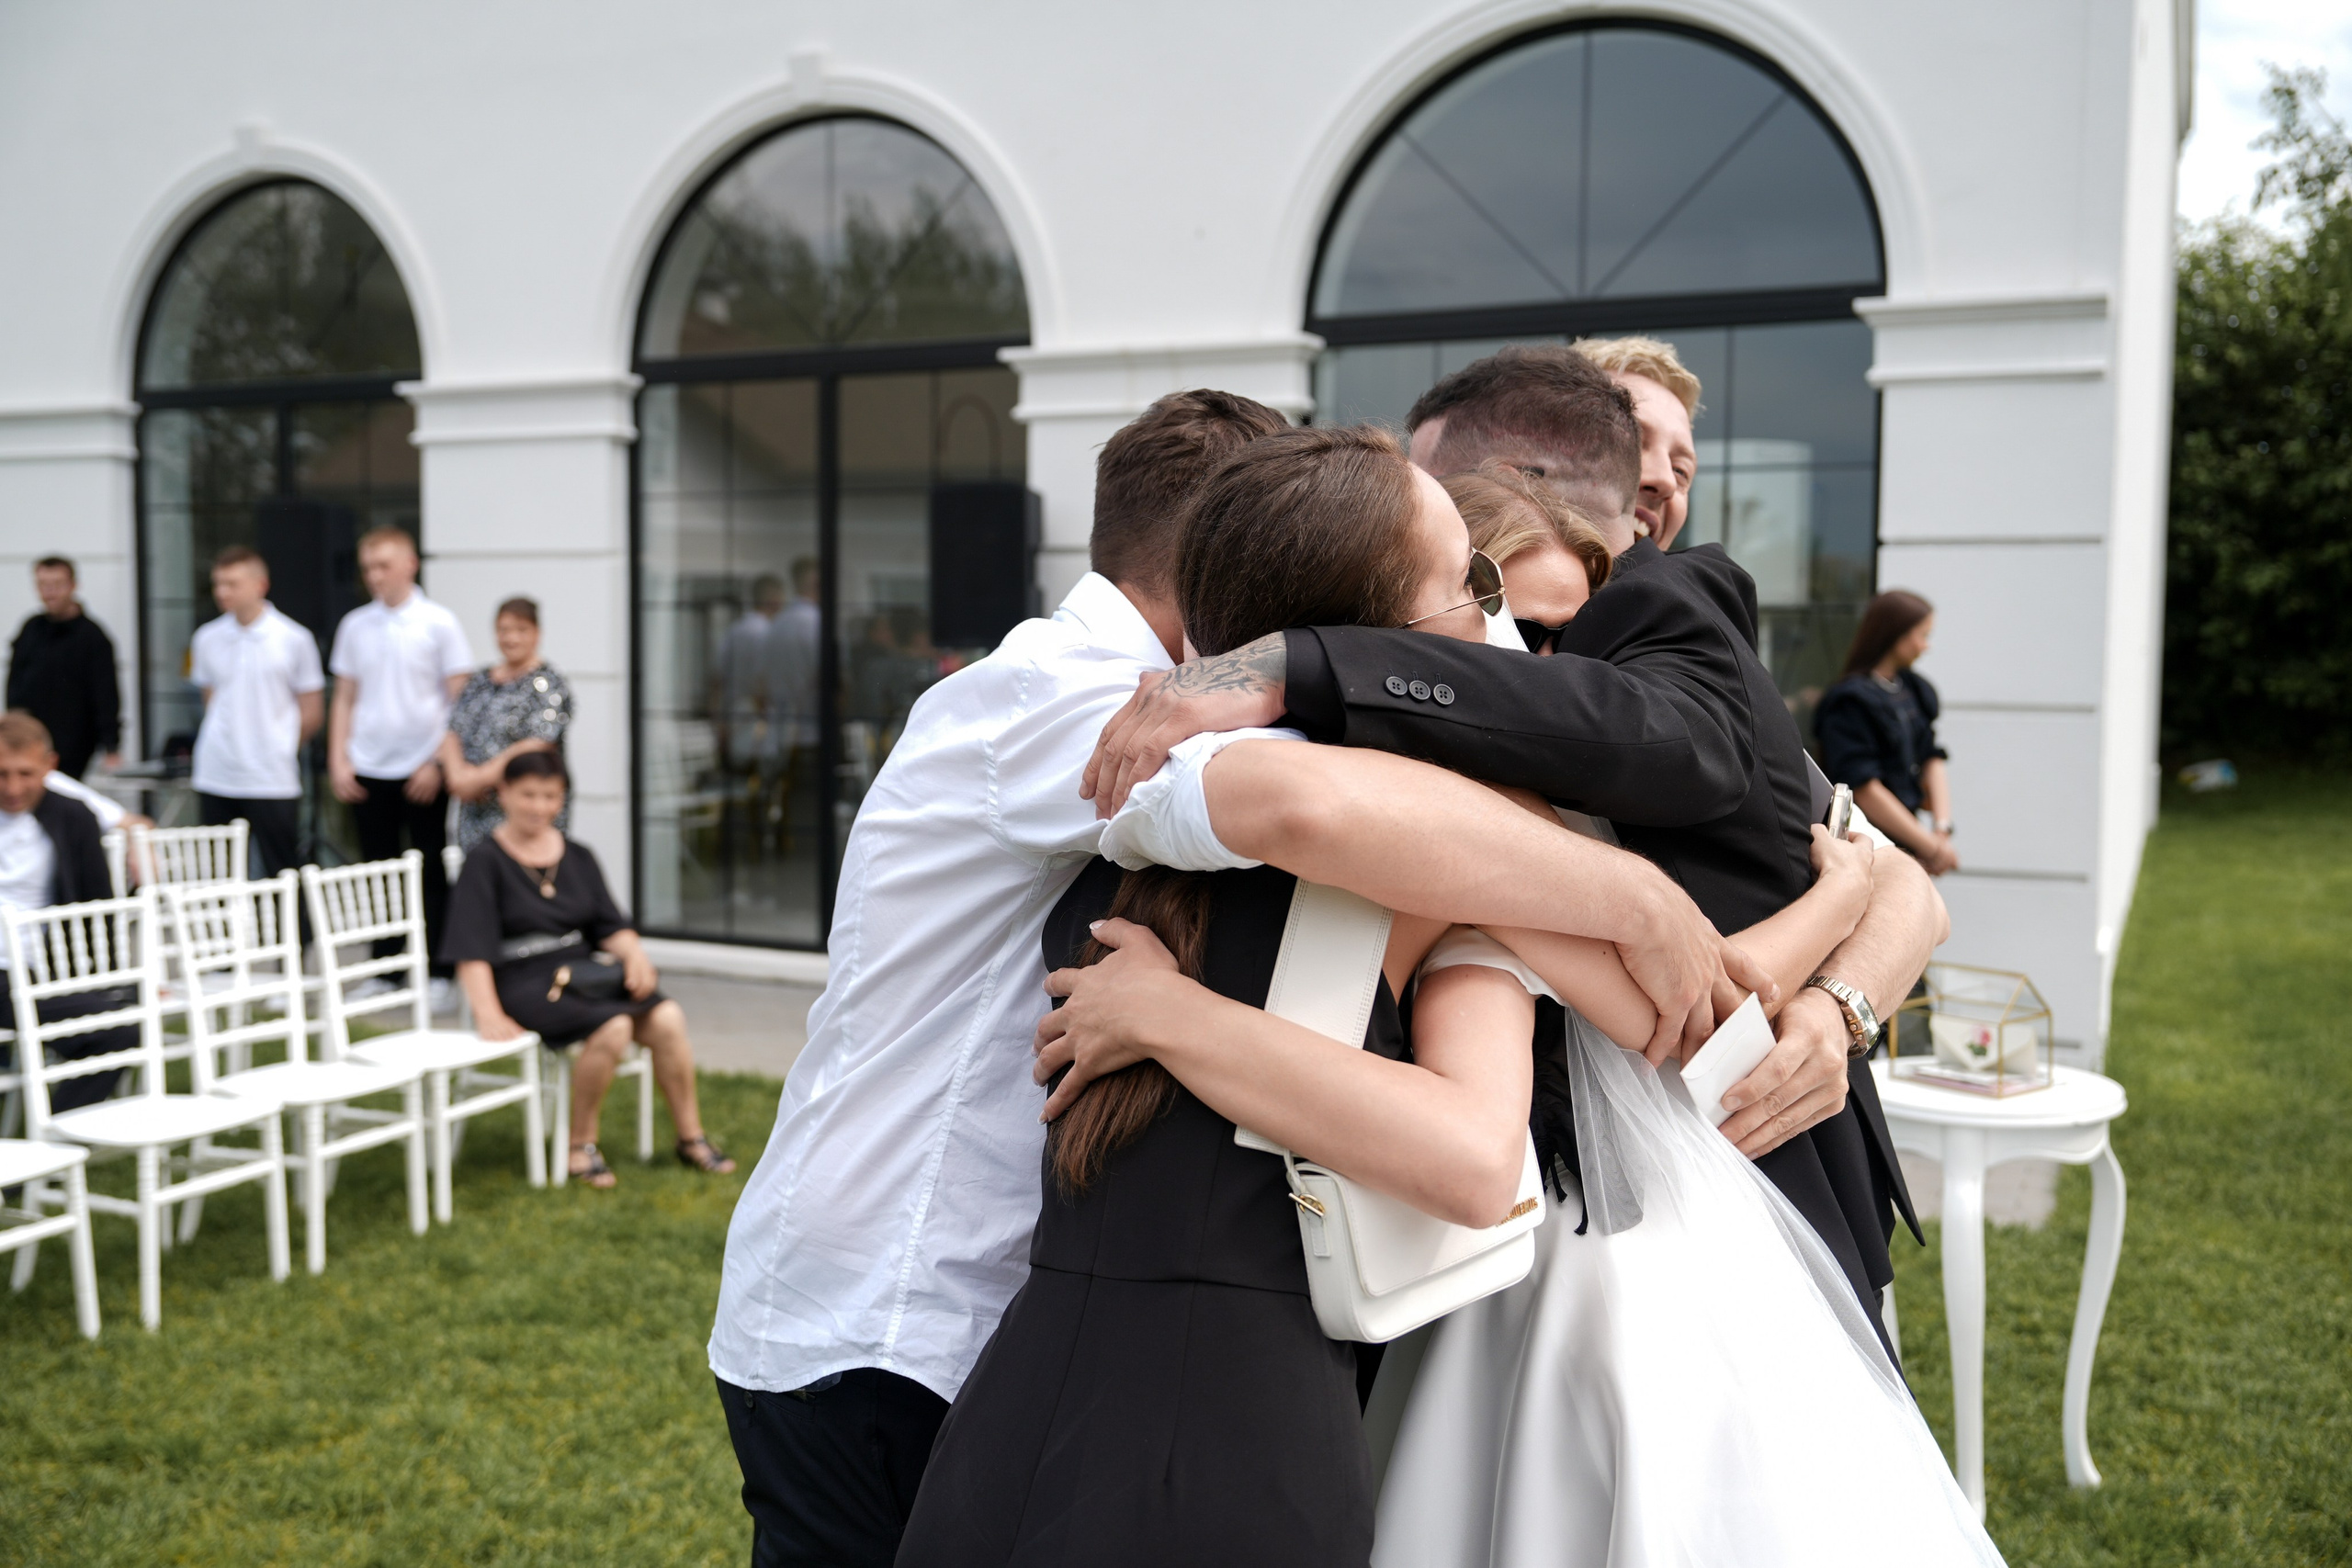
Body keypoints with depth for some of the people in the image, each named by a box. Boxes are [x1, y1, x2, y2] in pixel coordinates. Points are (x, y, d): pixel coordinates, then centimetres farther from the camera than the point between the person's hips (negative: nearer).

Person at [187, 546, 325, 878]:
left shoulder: (293, 639, -3)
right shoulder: (206, 639, 7)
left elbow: (311, 712, 2)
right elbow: (212, 701, 18)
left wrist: (276, 748, 5)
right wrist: (226, 745, 10)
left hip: (273, 780, -3)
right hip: (215, 779, 4)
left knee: (283, 875, -1)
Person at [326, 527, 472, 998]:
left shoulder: (438, 623, -2)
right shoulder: (355, 625, 9)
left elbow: (461, 701, -4)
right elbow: (344, 699, 13)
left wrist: (438, 763, -11)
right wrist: (338, 760, 3)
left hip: (423, 772, -3)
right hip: (367, 771, 4)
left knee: (431, 875, 1)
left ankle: (438, 974, 8)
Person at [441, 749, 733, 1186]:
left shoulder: (578, 856, 16)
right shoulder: (486, 861, -1)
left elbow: (610, 924, 12)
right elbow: (472, 948, -10)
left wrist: (634, 953, -11)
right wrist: (488, 1014, -22)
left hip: (585, 972, 5)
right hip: (525, 983, -5)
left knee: (667, 1018, -21)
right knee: (613, 1026, -31)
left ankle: (691, 1138, -7)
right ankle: (581, 1144, -13)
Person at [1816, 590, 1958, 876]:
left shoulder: (1913, 689, 13)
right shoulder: (1850, 700, -13)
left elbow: (1932, 761, 9)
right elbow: (1862, 788, -18)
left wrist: (1942, 828, -7)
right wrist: (1932, 847, -15)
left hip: (1903, 846, 7)